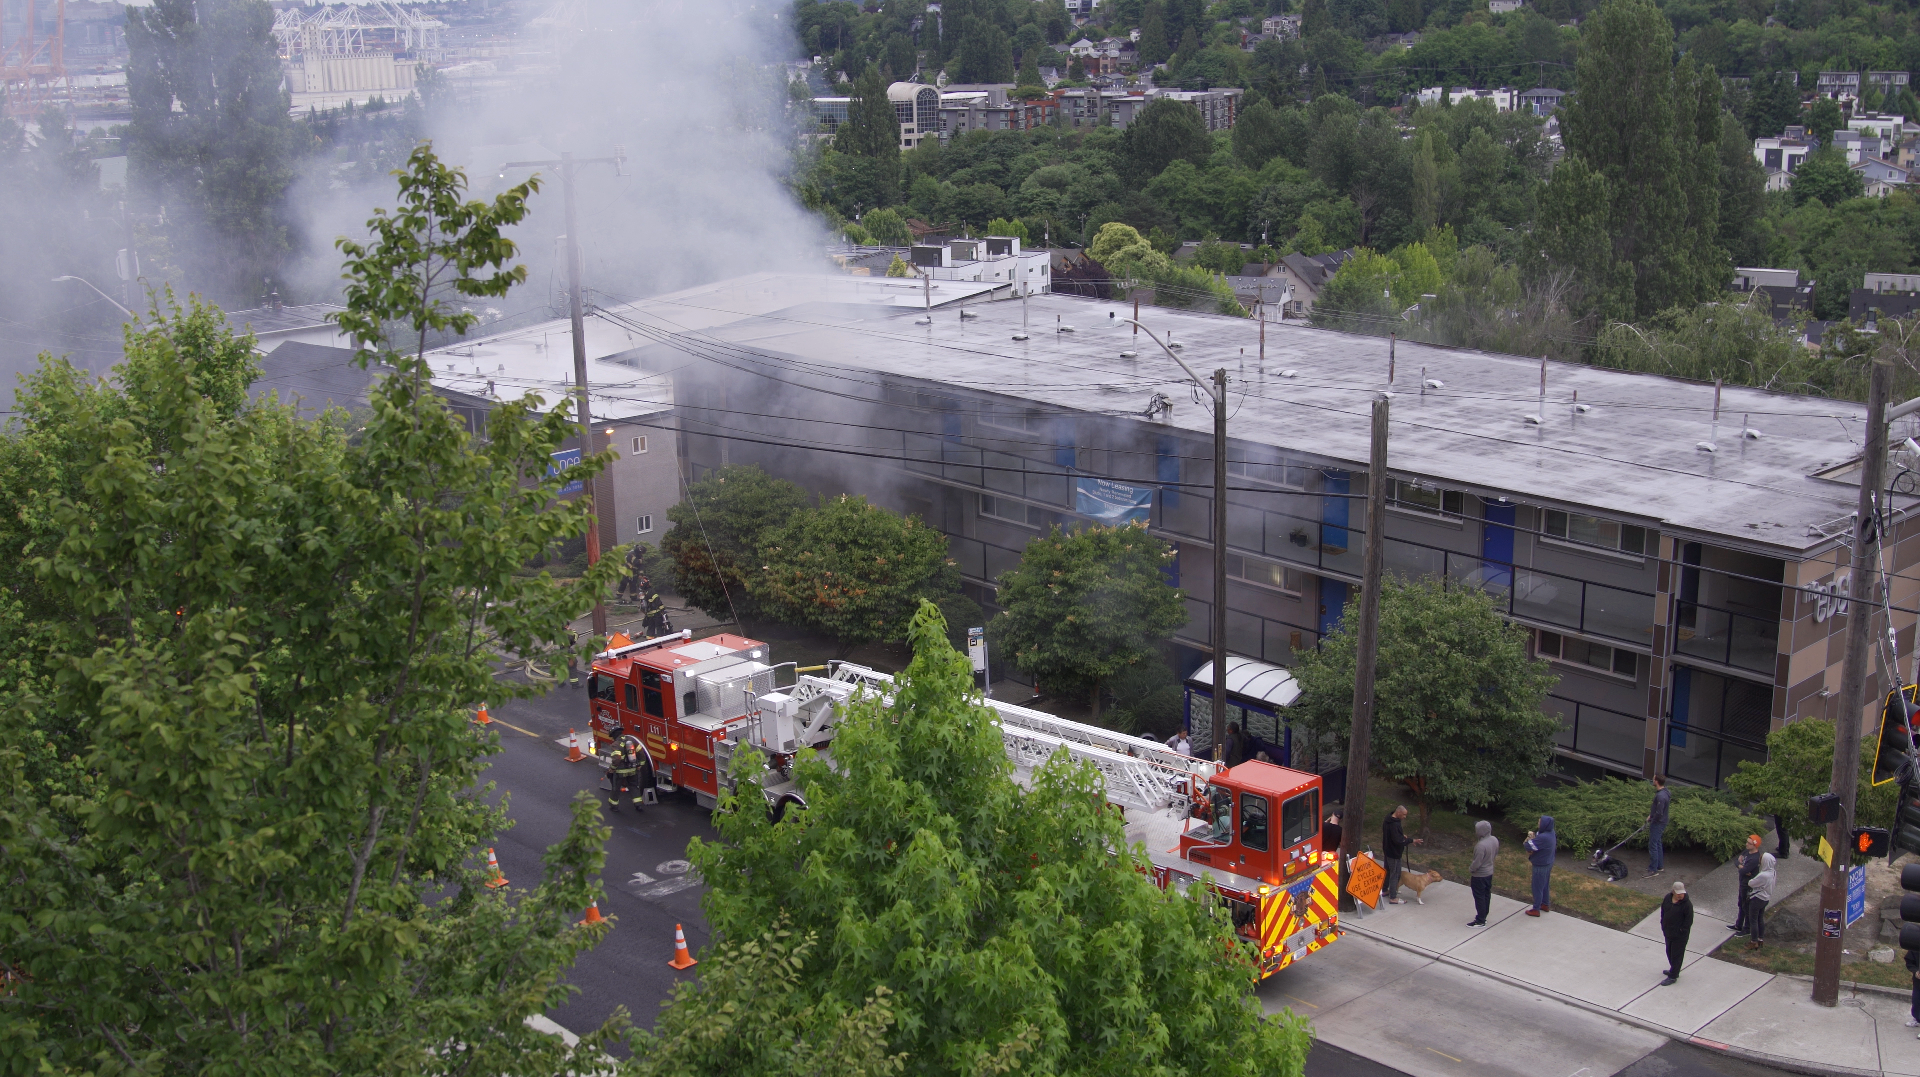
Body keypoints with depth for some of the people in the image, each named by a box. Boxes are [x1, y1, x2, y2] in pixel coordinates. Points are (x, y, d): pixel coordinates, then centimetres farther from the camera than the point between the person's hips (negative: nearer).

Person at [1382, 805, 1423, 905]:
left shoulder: (1388, 820, 2)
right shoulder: (1394, 824, -30)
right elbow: (1397, 840, -31)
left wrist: (1402, 836, 8)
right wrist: (1411, 840, -22)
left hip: (1387, 850, 10)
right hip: (1394, 853, -10)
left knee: (1388, 871, 24)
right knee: (1395, 874, 0)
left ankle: (1385, 890, 39)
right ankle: (1393, 898, 6)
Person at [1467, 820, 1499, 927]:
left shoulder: (1481, 845, -32)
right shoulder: (1495, 840, -5)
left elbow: (1477, 863, -27)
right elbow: (1496, 853, 12)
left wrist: (1470, 869, -9)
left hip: (1479, 875, -9)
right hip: (1489, 873, 9)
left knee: (1479, 898, 3)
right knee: (1487, 895, 20)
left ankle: (1480, 921, 12)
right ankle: (1483, 916, 34)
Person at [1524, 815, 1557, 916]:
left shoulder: (1543, 837, -33)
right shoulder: (1551, 833, -4)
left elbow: (1529, 847, -30)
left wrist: (1530, 838, -12)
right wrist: (1533, 835, -16)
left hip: (1541, 866, -9)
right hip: (1548, 863, 9)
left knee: (1537, 887, 6)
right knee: (1545, 885, 24)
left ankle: (1536, 910, 17)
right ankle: (1545, 904, 39)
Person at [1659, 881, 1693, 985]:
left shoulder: (1687, 904, -21)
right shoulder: (1667, 898, -3)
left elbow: (1689, 920, -16)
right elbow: (1663, 912, 10)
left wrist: (1682, 930, -15)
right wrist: (1663, 925, 9)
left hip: (1680, 935, -7)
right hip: (1668, 932, 7)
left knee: (1676, 955, 3)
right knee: (1669, 952, 22)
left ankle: (1672, 977, 12)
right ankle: (1674, 970, 42)